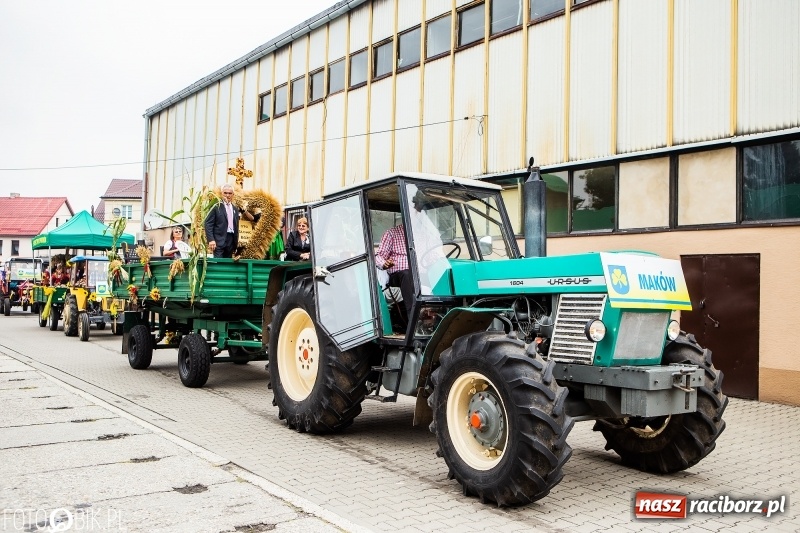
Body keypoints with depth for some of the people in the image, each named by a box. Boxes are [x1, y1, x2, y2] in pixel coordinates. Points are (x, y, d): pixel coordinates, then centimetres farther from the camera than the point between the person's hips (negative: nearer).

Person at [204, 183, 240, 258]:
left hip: (231, 240, 5)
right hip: (219, 240, -5)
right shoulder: (216, 207, -1)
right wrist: (211, 240, -15)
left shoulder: (235, 210, 17)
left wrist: (236, 242, 15)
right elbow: (208, 224, -6)